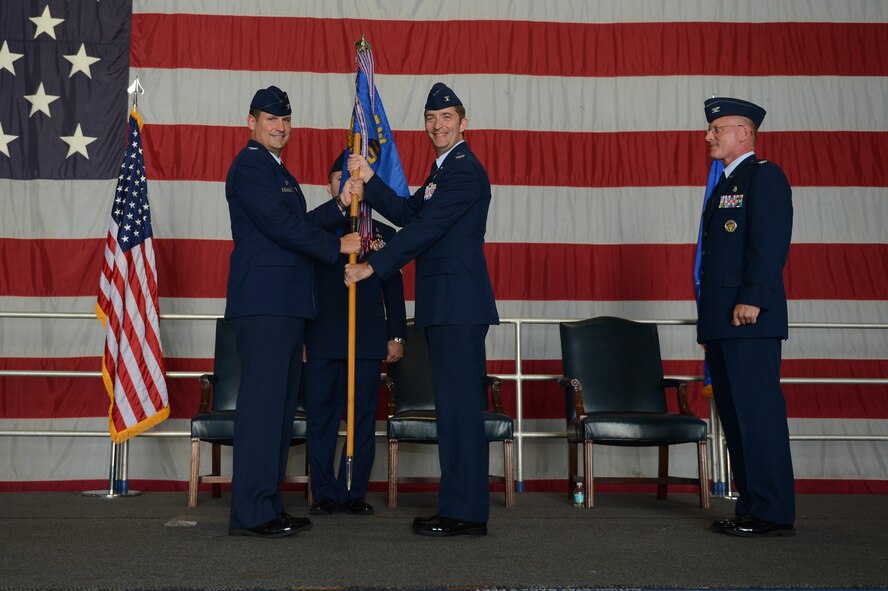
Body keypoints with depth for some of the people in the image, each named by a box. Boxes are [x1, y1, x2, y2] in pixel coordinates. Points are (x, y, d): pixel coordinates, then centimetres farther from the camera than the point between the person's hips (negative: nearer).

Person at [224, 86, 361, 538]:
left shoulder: (277, 170, 25)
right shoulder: (249, 166, -6)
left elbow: (299, 224, 21)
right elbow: (280, 225, -15)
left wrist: (341, 207, 11)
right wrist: (336, 246, -9)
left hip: (284, 305, 10)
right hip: (262, 302, -10)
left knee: (280, 404, 10)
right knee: (262, 400, -10)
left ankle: (269, 505, 17)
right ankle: (249, 513, -6)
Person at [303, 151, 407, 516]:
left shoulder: (383, 232, 12)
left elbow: (394, 288, 12)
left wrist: (396, 335, 6)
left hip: (369, 338, 1)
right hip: (323, 337, -1)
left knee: (364, 415, 2)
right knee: (321, 415, 1)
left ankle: (355, 492, 11)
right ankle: (325, 493, 11)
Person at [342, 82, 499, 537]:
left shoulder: (465, 170, -10)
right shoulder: (443, 170, 22)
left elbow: (425, 228, -16)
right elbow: (408, 214, 18)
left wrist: (374, 266, -14)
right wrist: (369, 179, 10)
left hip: (459, 303, -10)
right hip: (445, 305, 11)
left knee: (460, 403, -8)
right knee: (453, 404, 12)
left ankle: (466, 513, -4)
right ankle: (459, 506, 19)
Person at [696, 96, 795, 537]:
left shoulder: (764, 175, -4)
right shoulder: (724, 186, 23)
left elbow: (772, 241, -15)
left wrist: (752, 299, -21)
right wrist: (708, 313, 17)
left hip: (749, 318, -10)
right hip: (720, 319, 10)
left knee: (758, 411, -9)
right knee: (735, 414, 10)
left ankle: (773, 513, -5)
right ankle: (751, 506, 15)